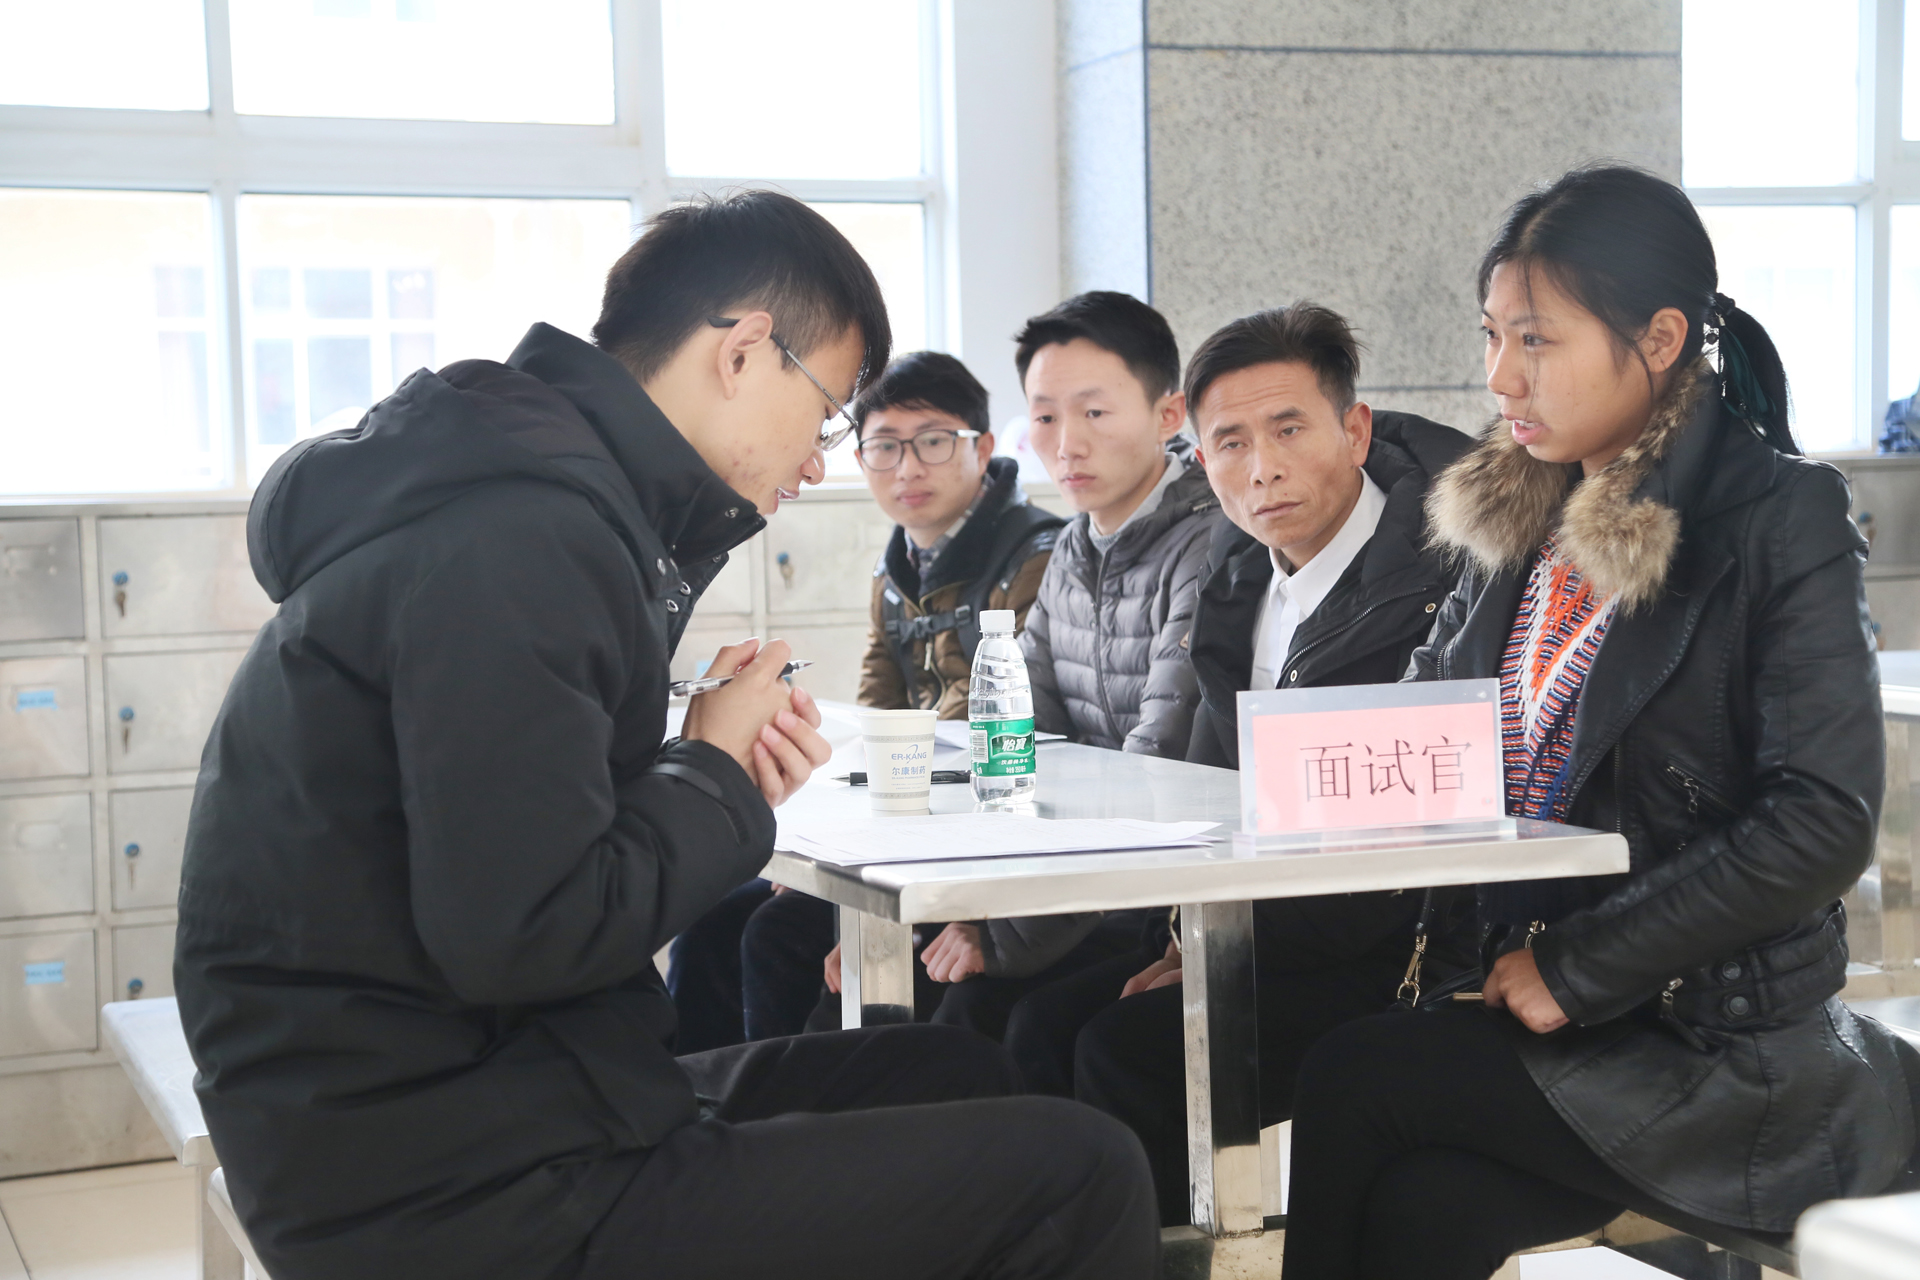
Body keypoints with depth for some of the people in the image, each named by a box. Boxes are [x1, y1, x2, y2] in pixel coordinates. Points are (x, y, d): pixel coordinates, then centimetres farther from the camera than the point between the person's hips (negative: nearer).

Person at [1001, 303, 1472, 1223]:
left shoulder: (1438, 584, -17)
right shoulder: (1241, 576, 10)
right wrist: (1186, 930, -4)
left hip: (1393, 954, -8)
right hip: (1264, 922, 8)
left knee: (1130, 1044, -22)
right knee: (1045, 1016, -9)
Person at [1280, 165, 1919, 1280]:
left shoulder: (1782, 518, -10)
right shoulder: (1521, 515, 10)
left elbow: (1825, 823, -18)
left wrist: (1577, 968, -18)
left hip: (1719, 1043, -5)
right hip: (1525, 986, 5)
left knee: (1351, 1080, -19)